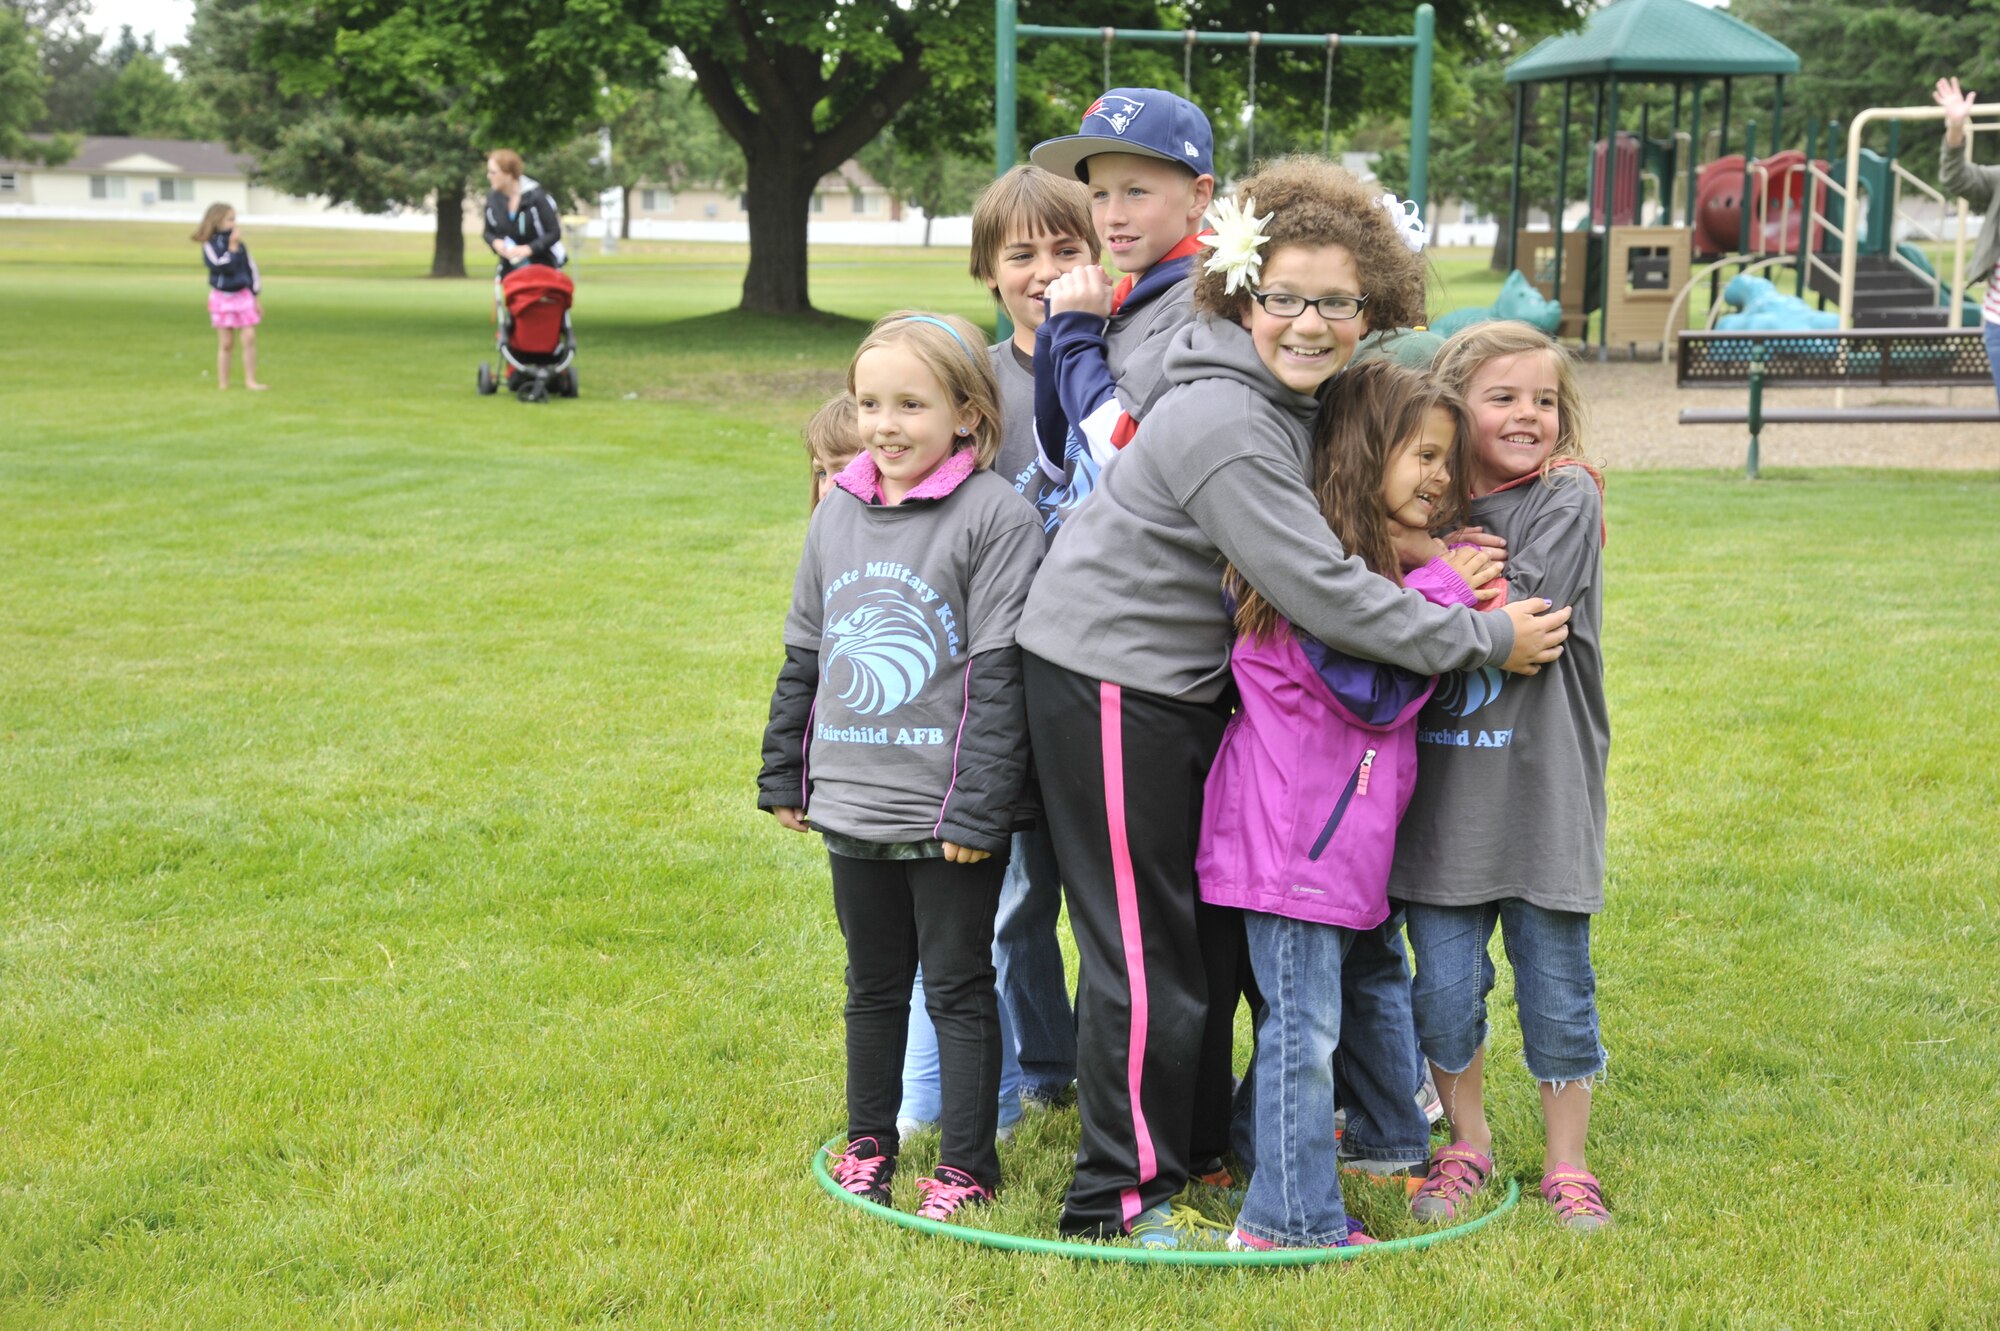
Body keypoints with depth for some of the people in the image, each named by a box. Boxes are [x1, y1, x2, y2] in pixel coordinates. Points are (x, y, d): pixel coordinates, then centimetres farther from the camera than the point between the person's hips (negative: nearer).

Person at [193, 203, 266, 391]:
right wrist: (233, 246, -20)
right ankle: (222, 384, 10)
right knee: (226, 343, 2)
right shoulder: (210, 245, -9)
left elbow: (250, 267, 10)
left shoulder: (239, 244, 5)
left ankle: (250, 381, 0)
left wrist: (257, 296, 9)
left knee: (249, 338, -5)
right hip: (222, 297, -3)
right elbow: (226, 266, -21)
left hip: (243, 294, 3)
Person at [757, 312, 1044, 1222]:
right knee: (873, 983, 18)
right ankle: (870, 1139, 33)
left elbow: (1000, 672, -14)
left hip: (948, 810, -5)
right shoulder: (838, 515, 7)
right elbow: (803, 655, 15)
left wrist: (977, 808, -17)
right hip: (852, 804, 5)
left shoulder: (997, 517, -12)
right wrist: (784, 774, 16)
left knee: (959, 985, 6)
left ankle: (967, 1162, 18)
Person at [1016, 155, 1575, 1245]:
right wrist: (1483, 640, -19)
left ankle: (1201, 1145, 34)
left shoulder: (1296, 402, 5)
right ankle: (1119, 1195, 9)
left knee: (1207, 927, 19)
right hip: (1108, 680, -10)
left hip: (1187, 679, 10)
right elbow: (1319, 592, -27)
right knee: (1143, 947, -3)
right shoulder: (1221, 424, -25)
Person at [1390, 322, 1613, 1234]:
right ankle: (1467, 1144, 28)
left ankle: (1566, 1165, 23)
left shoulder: (1569, 497, -4)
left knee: (1555, 988, 6)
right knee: (1445, 986, 7)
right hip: (1443, 793, 3)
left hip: (1542, 788, -3)